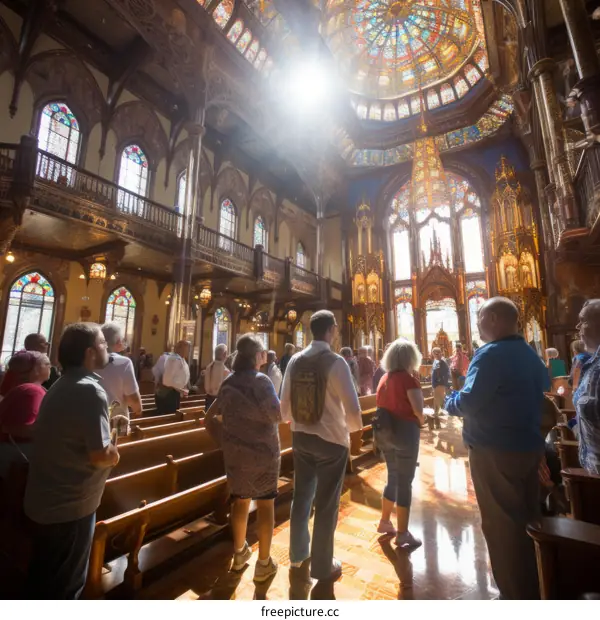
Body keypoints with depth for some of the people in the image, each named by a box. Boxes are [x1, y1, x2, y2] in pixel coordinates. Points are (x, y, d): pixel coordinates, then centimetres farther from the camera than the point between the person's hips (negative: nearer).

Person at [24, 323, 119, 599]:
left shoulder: (61, 386, 5)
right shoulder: (90, 391, -27)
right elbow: (102, 456, -28)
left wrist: (108, 424, 8)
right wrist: (113, 452, -8)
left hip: (45, 499, 9)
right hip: (70, 505, -9)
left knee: (42, 574, 27)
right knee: (65, 582, 12)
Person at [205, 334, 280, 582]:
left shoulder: (228, 382, 2)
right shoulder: (260, 380, -18)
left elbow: (210, 417, 8)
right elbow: (278, 415, -18)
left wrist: (221, 438, 16)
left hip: (235, 452, 6)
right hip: (262, 452, -6)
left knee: (240, 500, 22)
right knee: (265, 503, 11)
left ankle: (239, 553, 39)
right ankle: (264, 563, 24)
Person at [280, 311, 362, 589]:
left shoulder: (294, 361, -5)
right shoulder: (335, 362, -19)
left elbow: (284, 405, 1)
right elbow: (352, 408, -18)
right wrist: (354, 426, 4)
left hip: (300, 437, 5)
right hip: (332, 440, -5)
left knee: (301, 497, 23)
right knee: (326, 505, 14)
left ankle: (298, 555, 45)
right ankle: (322, 567, 34)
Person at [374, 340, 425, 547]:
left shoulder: (384, 378, 7)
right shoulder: (408, 379, -14)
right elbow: (418, 409, -18)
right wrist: (421, 421, 0)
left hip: (384, 431, 7)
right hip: (404, 431, -7)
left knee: (393, 477, 21)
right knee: (405, 481, 6)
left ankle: (385, 521, 33)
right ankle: (402, 533, 17)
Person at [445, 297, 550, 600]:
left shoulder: (491, 354, -21)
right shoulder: (530, 354, 8)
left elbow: (468, 402, -26)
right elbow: (542, 389, 24)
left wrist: (450, 401, -6)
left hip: (495, 451, -9)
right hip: (530, 446, 9)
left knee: (500, 523, 7)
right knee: (528, 518, 21)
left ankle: (515, 595, 22)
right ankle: (535, 588, 38)